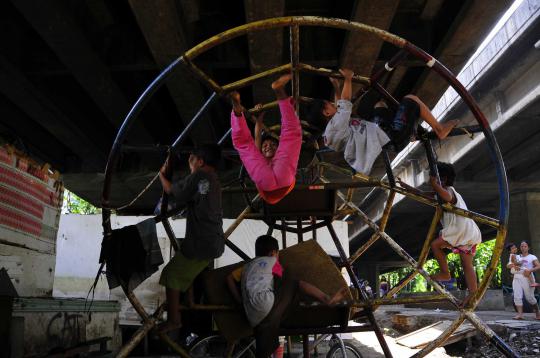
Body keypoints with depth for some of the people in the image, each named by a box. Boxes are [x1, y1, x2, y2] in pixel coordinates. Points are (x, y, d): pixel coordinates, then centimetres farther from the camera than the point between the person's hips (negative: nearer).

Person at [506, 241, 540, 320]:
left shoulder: (532, 257, 7)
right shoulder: (517, 257, 19)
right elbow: (508, 265, 14)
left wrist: (530, 270, -23)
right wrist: (512, 265, -10)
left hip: (527, 278, -4)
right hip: (517, 278, 4)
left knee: (529, 297, 0)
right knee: (517, 297, -9)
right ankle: (520, 314, -12)